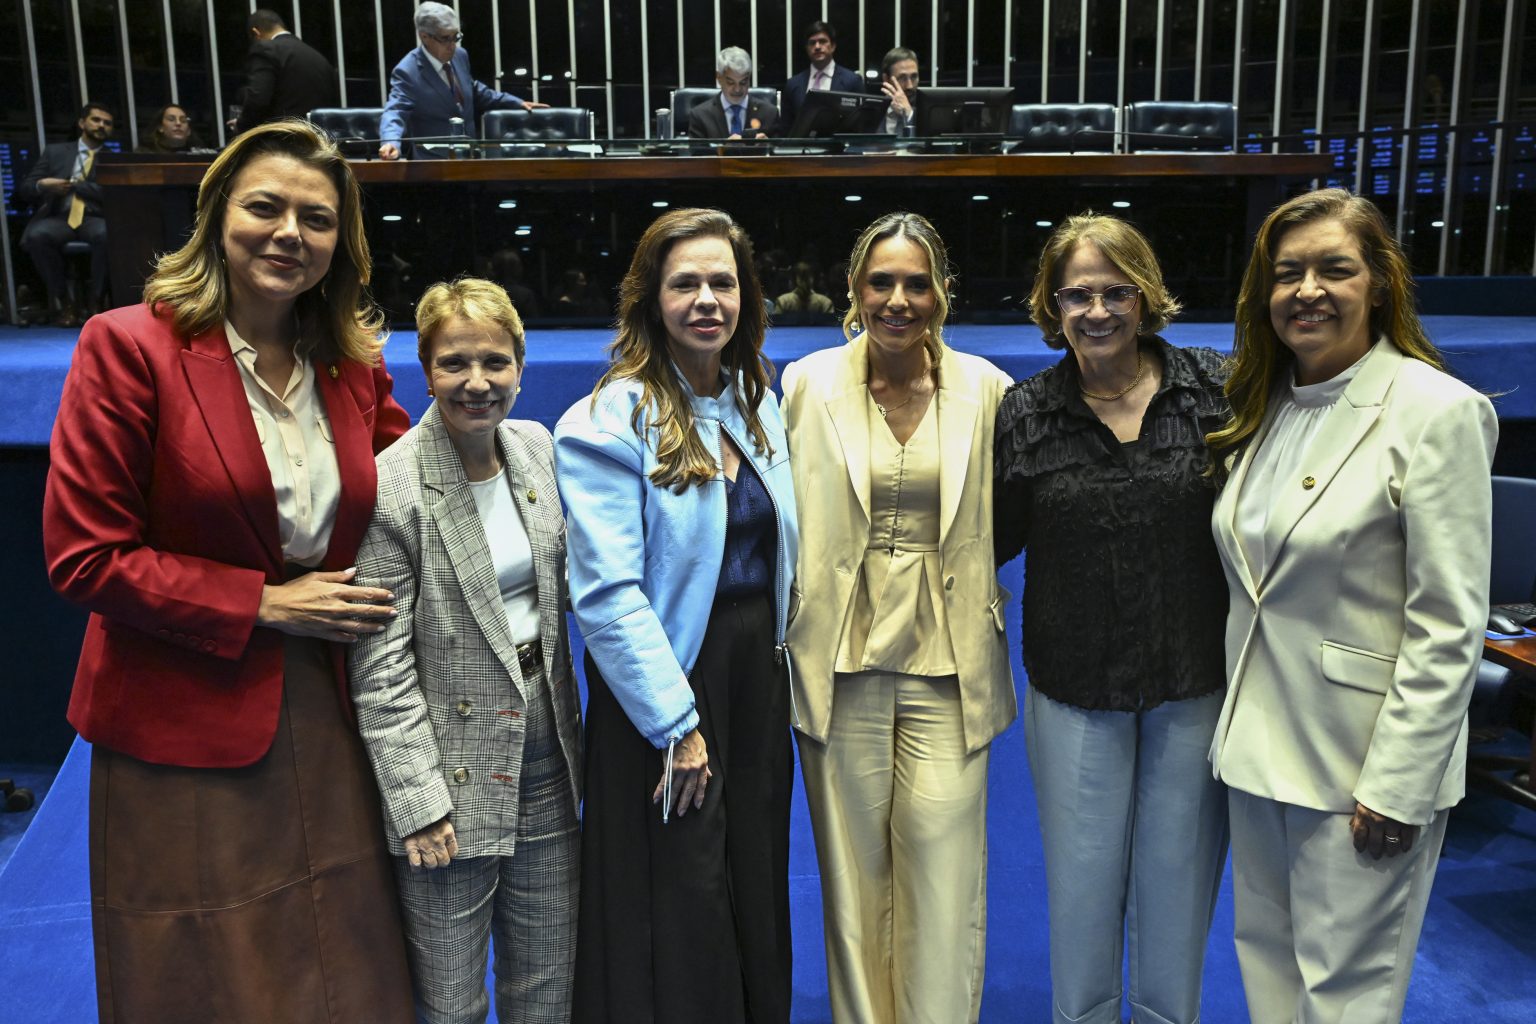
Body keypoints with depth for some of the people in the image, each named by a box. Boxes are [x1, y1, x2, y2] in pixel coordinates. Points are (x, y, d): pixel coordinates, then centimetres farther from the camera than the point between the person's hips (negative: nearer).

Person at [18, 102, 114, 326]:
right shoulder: (55, 151, 21)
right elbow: (23, 190, 15)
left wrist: (75, 184, -6)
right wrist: (41, 186, -8)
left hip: (95, 219, -1)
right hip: (59, 218, 1)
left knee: (107, 235, -38)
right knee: (37, 235, -34)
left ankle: (95, 300, -21)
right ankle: (62, 301, -18)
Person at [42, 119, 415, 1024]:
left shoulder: (356, 363, 4)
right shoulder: (129, 347, -11)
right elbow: (84, 556, -13)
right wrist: (264, 603, -16)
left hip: (331, 717, 4)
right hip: (187, 731, -4)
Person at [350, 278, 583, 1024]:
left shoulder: (538, 448, 2)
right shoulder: (390, 486, -15)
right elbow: (381, 670, -14)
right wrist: (418, 801, -15)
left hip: (547, 755, 6)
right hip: (452, 774, -5)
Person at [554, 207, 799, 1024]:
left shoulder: (758, 409, 8)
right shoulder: (610, 423, -13)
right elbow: (608, 595, -18)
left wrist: (780, 667, 10)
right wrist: (678, 726, -17)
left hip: (758, 680, 6)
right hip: (665, 691, -6)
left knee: (757, 900, 17)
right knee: (680, 919, 4)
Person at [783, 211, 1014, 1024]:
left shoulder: (985, 389, 1)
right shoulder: (809, 385, 0)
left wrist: (986, 613, 2)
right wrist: (800, 634, 2)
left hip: (947, 661, 0)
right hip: (841, 660, 0)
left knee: (944, 872, 1)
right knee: (852, 871, 11)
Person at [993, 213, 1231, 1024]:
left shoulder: (1213, 388, -5)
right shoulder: (1026, 412, -3)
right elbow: (993, 539, 4)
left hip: (1194, 681, 0)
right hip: (1074, 688, 0)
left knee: (1181, 876, 14)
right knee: (1081, 883, 12)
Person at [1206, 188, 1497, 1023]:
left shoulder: (1436, 411, -13)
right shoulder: (1264, 407, 7)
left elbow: (1448, 628, -15)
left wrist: (1397, 787, -16)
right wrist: (1234, 726, 9)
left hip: (1360, 763, -6)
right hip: (1260, 745, 6)